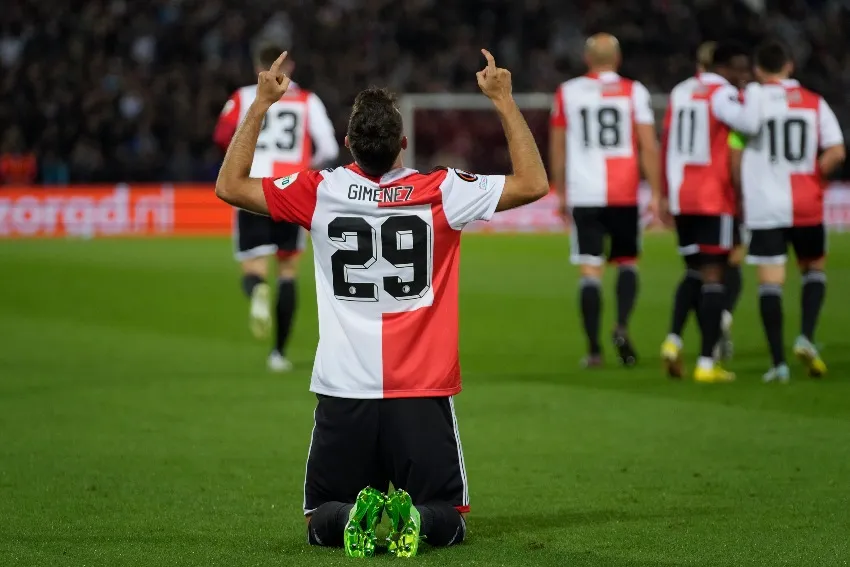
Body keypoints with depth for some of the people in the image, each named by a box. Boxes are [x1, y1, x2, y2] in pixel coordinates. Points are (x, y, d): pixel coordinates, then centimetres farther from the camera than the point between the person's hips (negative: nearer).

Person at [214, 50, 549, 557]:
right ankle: (416, 520, -24)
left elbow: (229, 186, 10)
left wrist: (261, 105, 12)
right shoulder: (440, 193, -7)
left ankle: (353, 518, -20)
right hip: (423, 395, -1)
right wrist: (504, 101, 7)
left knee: (322, 521, 15)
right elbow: (534, 184, 4)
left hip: (343, 393, 1)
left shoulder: (321, 192, -4)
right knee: (449, 520, 11)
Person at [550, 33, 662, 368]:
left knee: (590, 270, 1)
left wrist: (561, 192, 22)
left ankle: (593, 349, -2)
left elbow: (557, 147, 12)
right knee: (627, 262, 15)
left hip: (584, 194, 0)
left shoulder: (567, 92, 6)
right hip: (624, 194, 0)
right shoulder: (633, 92, 1)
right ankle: (622, 327, -7)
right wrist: (656, 194, 1)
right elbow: (648, 146, -3)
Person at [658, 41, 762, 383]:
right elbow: (749, 124, -28)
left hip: (681, 199, 6)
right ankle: (706, 363, -3)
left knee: (694, 270, 18)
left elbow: (666, 145, 13)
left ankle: (673, 339, -2)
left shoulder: (681, 92, 12)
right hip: (714, 200, -6)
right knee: (714, 276, -1)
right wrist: (753, 88, -11)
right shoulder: (723, 95, -10)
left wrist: (665, 194, 19)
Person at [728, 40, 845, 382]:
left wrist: (743, 193, 15)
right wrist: (809, 178, 8)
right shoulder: (814, 103, 4)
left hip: (764, 208, -1)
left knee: (770, 281, 0)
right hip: (806, 207, 1)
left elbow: (735, 157, 0)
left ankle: (778, 363, -4)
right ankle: (806, 338, 0)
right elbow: (836, 152, -5)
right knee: (814, 269, 20)